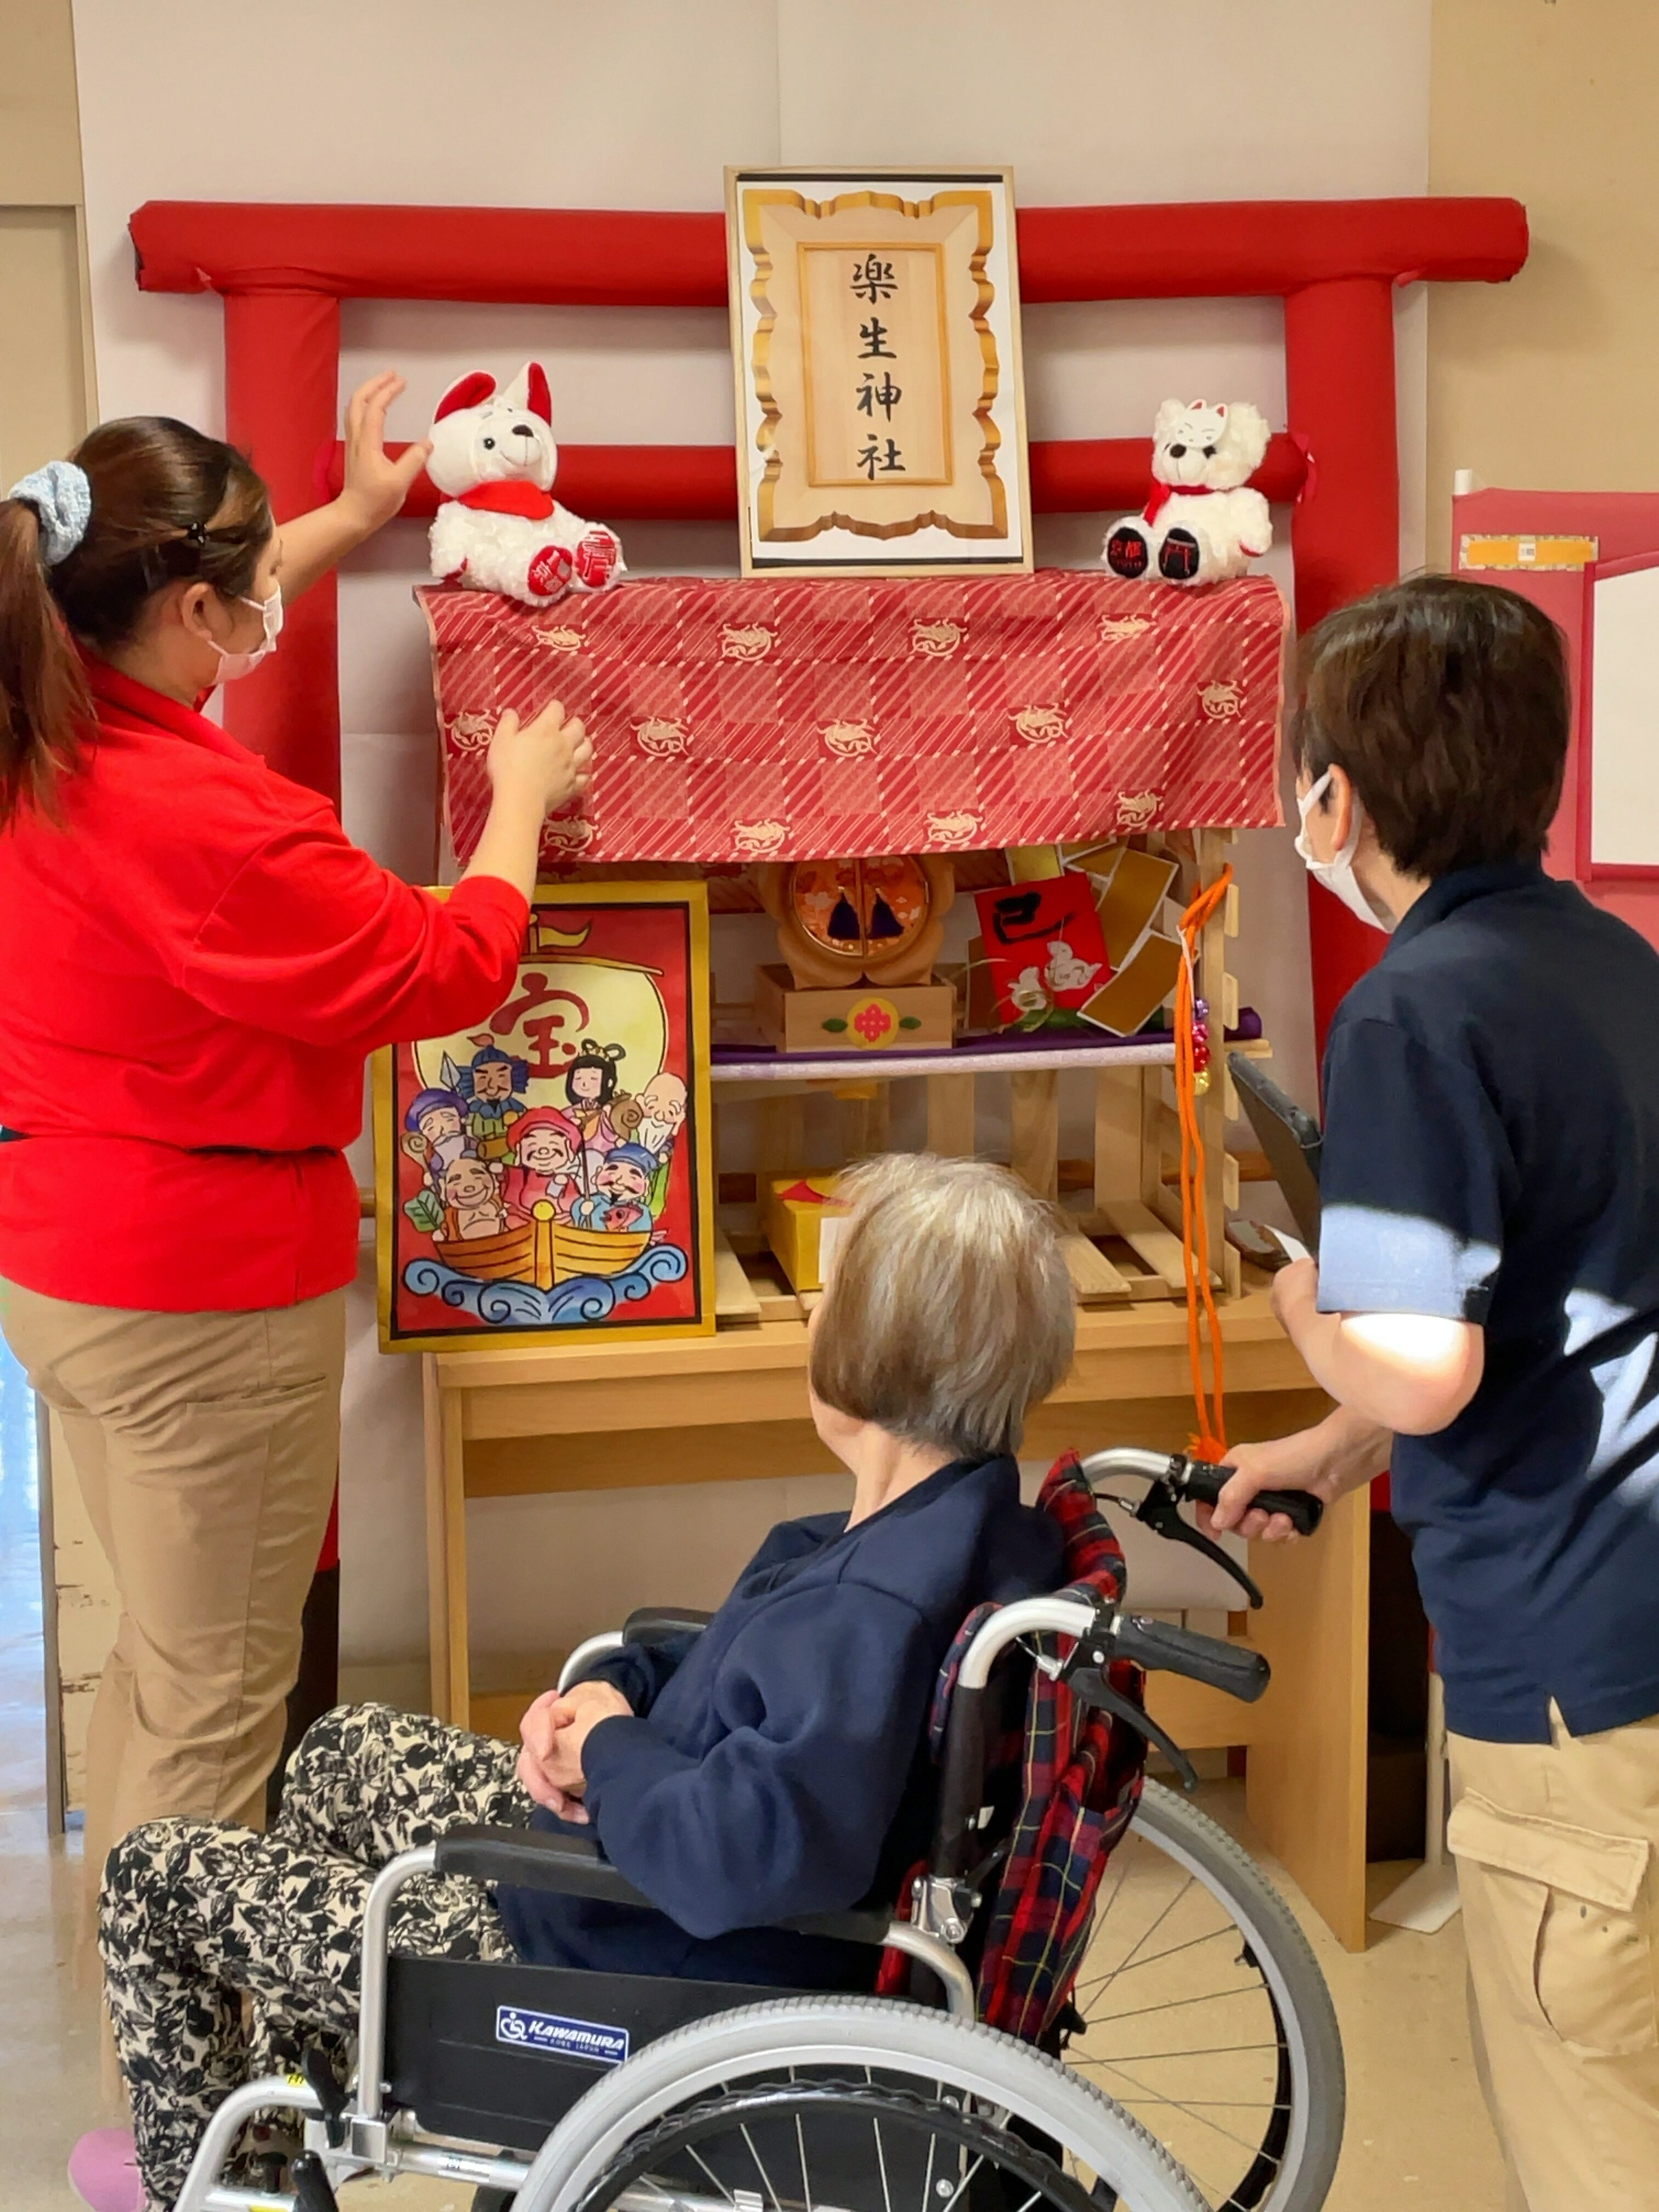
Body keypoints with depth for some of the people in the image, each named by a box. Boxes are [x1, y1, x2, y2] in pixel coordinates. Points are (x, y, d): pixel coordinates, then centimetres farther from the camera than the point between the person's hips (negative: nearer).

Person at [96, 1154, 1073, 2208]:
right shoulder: (972, 1512, -6)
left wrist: (610, 1746, -26)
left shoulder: (875, 1607, -35)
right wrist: (601, 1692, -7)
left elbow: (758, 1853, -47)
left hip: (637, 1981, -10)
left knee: (155, 1876, 6)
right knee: (349, 1745, 30)